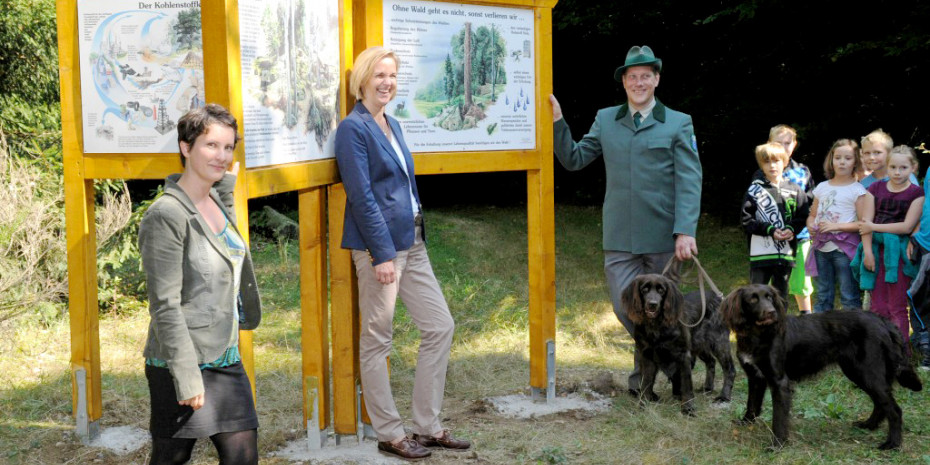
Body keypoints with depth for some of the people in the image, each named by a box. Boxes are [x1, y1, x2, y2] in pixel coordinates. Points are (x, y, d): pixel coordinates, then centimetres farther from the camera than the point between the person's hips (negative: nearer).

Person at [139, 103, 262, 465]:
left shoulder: (215, 201, 10)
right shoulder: (166, 215, -15)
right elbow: (165, 305, -18)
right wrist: (187, 376, -20)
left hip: (226, 360, 8)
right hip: (181, 366, -8)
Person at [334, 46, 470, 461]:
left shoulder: (392, 125, 16)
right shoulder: (353, 128, -10)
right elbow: (361, 197, -16)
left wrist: (416, 235, 17)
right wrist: (383, 253, -19)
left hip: (411, 242, 9)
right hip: (379, 245, -9)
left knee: (440, 326, 9)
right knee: (377, 341, 2)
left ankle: (428, 426, 19)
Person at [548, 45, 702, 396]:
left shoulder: (679, 124, 3)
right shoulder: (605, 120, 12)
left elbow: (689, 182, -4)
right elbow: (574, 159, 14)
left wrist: (686, 232, -15)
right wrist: (557, 121, 3)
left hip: (662, 237, -2)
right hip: (619, 239, 2)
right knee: (626, 308, -2)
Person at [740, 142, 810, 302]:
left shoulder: (794, 190, 6)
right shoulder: (755, 189, -1)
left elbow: (803, 216, 8)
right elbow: (746, 219, -5)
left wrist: (791, 229, -12)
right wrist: (770, 230, -14)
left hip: (785, 252, 2)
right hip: (761, 251, -2)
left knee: (781, 293, 12)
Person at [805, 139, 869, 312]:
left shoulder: (857, 190, -4)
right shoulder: (822, 187, 12)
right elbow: (812, 215, 21)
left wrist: (836, 226, -17)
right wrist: (811, 225, -1)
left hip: (844, 248, -5)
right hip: (821, 247, 5)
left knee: (849, 297, -3)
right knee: (823, 296, 13)